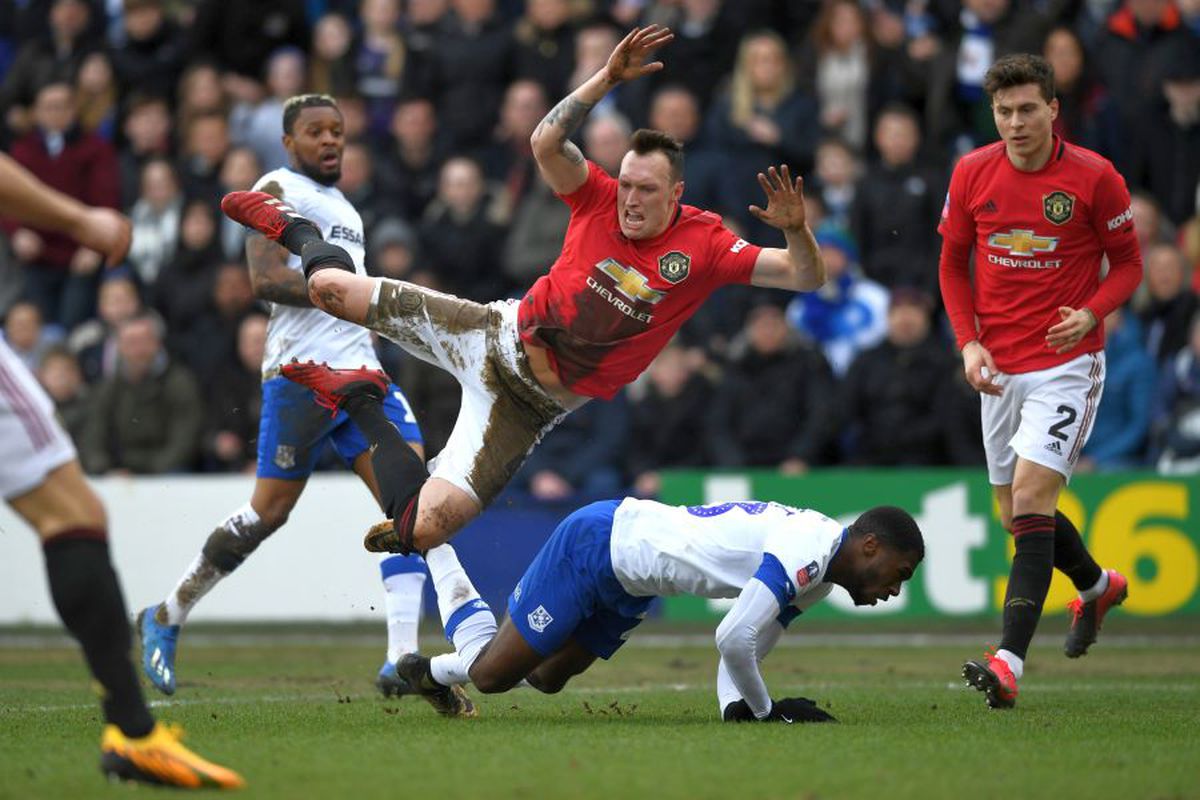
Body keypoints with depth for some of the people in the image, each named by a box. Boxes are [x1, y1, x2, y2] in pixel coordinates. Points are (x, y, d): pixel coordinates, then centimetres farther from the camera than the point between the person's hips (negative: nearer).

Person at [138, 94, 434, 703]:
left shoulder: (343, 208, 26)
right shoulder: (277, 191, -2)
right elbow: (266, 279, -16)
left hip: (362, 371, 8)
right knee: (268, 512, -4)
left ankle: (402, 659, -14)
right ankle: (166, 618, 15)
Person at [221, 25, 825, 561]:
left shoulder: (705, 246, -11)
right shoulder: (600, 200, -8)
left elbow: (806, 278, -13)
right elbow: (546, 142, -24)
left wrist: (794, 230, -35)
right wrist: (608, 78, -33)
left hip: (534, 401, -1)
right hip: (497, 335, 1)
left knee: (423, 529, -14)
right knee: (331, 288, -2)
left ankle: (360, 407, 15)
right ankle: (295, 229, 39)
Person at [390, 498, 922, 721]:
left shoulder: (816, 582, 3)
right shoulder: (806, 552, -28)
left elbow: (745, 648, 9)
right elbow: (733, 639, -33)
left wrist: (735, 705, -10)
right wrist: (765, 711, -18)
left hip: (626, 583, 9)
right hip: (593, 544, -9)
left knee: (545, 678, 19)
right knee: (489, 676, 1)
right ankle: (432, 543, 17)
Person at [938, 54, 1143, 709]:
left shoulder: (1094, 177, -9)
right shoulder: (971, 174, 1)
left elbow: (1127, 262, 1)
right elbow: (953, 262, 12)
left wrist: (1091, 313, -18)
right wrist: (968, 342, -1)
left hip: (1067, 362, -5)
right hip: (999, 369, 5)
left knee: (1032, 495, -19)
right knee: (1015, 513, 12)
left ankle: (1009, 664, -25)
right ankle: (1096, 586, 44)